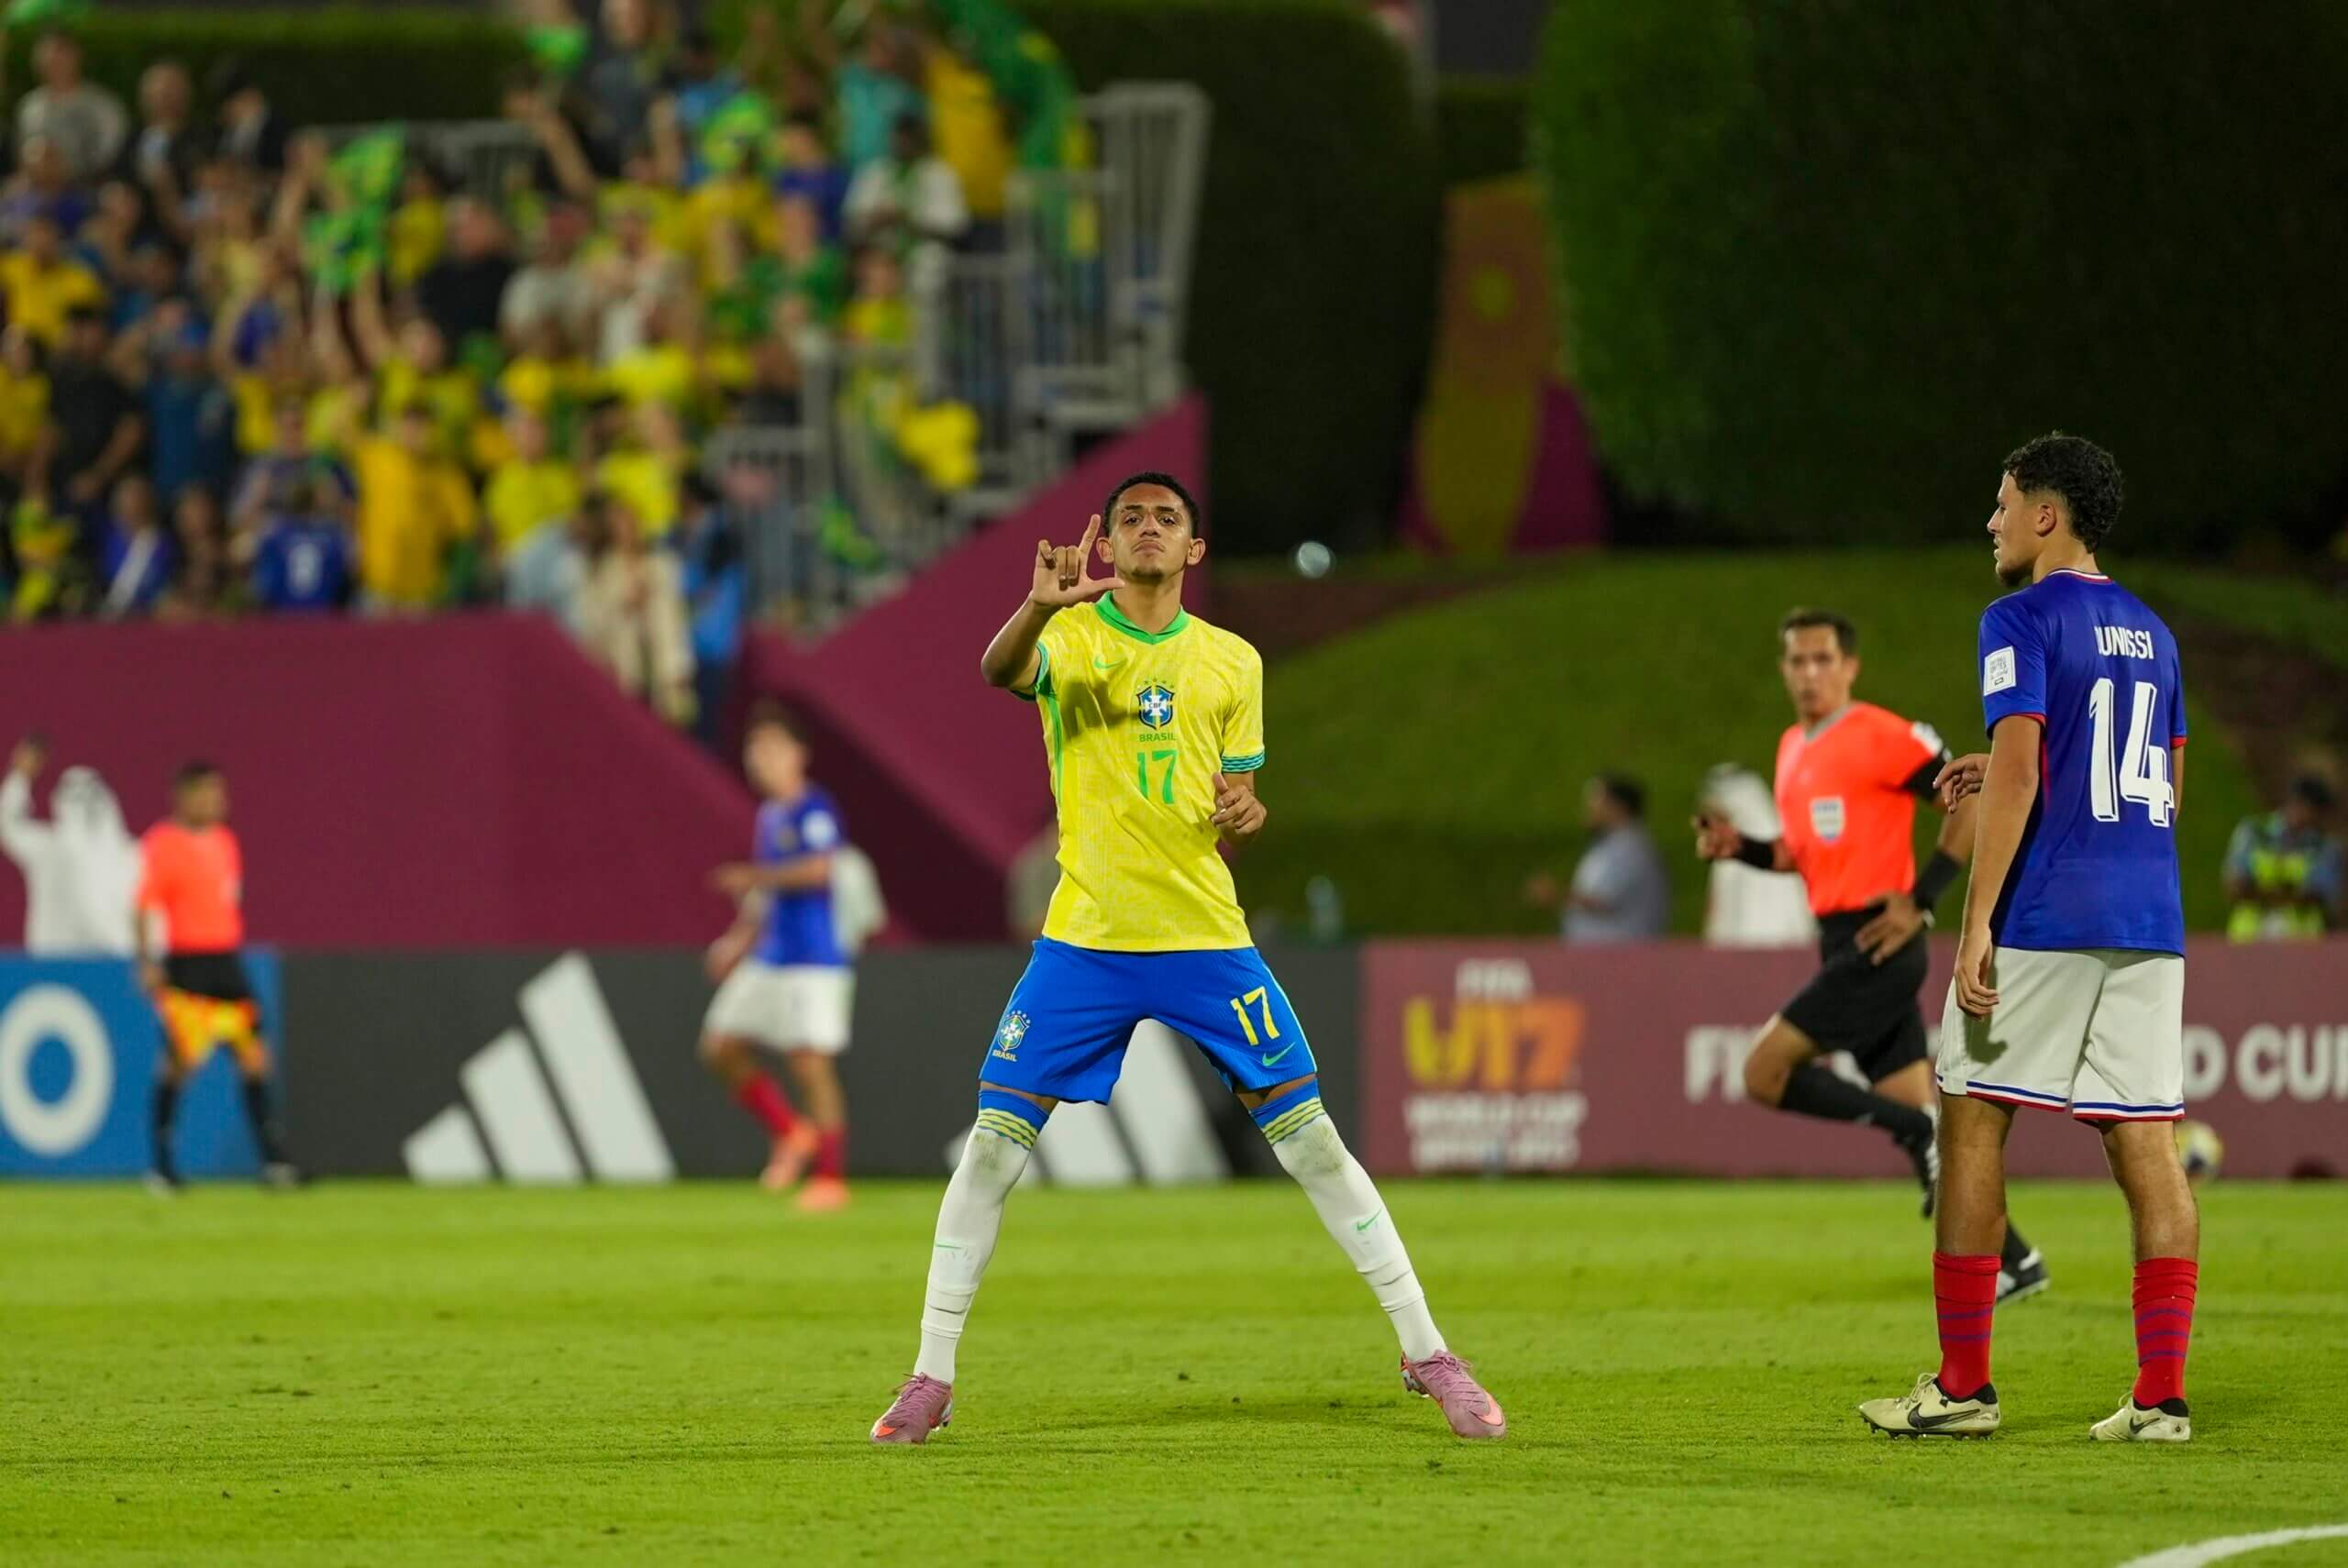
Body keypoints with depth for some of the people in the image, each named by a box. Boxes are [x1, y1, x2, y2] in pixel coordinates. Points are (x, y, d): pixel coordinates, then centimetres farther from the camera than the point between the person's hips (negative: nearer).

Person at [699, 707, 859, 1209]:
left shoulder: (814, 809, -10)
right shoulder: (769, 816, 16)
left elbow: (819, 869, -25)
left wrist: (754, 878, -17)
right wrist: (740, 938, 18)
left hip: (813, 961, -9)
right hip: (768, 960, 9)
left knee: (810, 1063, -9)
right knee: (721, 1048, 6)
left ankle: (832, 1178, -3)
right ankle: (791, 1134, 18)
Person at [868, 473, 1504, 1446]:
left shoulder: (1232, 662, 8)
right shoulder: (1069, 635, -1)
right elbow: (1000, 672, -25)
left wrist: (1246, 812, -8)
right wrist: (1040, 604, -46)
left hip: (1207, 936, 2)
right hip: (1084, 937, -1)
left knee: (1311, 1140, -2)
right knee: (992, 1144, -6)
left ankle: (1428, 1356, 6)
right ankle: (931, 1378, 7)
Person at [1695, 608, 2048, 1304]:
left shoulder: (1881, 737, -11)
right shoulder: (1793, 749, 15)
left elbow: (1974, 801, -13)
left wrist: (1922, 899, -16)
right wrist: (1739, 848, 6)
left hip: (1878, 946, -9)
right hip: (1843, 947, 9)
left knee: (1766, 1071, -14)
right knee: (1914, 1108, 8)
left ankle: (1920, 1133, -7)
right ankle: (2011, 1259, 12)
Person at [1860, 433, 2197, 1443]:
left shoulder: (2025, 620, -6)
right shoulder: (2148, 632, 17)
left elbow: (2019, 770, -16)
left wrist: (1977, 925, -17)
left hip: (2044, 919, -7)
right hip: (2149, 923, 7)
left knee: (1974, 1123, 2)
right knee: (2144, 1141, 3)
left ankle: (1962, 1385, 2)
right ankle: (2161, 1394, -4)